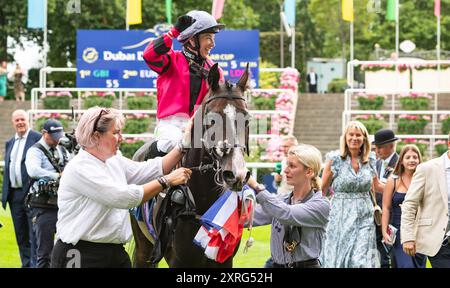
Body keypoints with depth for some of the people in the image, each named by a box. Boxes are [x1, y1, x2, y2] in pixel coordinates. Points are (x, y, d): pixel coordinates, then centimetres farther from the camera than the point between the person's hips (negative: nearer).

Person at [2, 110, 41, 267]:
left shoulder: (37, 138, -4)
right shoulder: (9, 143, 18)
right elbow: (7, 169, 19)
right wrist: (5, 195, 12)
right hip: (14, 194, 7)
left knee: (34, 235, -7)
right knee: (21, 236, 12)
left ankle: (35, 264, -7)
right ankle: (26, 264, 19)